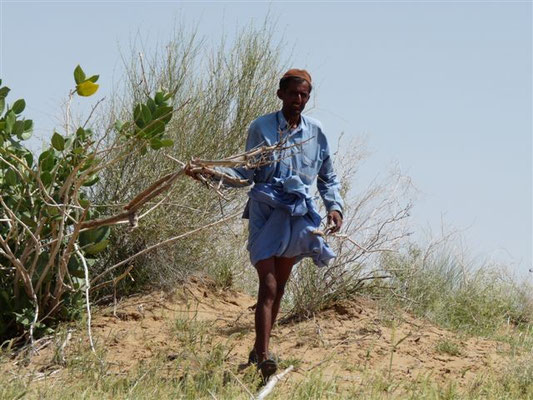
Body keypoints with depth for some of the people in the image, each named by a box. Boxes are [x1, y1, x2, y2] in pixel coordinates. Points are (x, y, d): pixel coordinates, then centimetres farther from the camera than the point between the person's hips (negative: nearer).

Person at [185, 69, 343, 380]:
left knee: (279, 287, 11)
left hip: (299, 214, 3)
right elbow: (246, 174, 3)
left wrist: (335, 206, 2)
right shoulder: (261, 128, 4)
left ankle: (259, 349, 24)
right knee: (268, 286, -15)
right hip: (266, 211, -3)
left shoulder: (316, 133, 10)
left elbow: (328, 177, 18)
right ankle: (264, 356, -22)